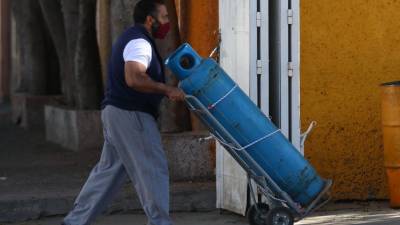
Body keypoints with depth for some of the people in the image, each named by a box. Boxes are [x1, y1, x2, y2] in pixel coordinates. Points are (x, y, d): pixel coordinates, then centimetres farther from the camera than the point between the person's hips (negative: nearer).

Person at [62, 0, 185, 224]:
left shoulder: (132, 38, 19)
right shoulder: (139, 42, -16)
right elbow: (134, 78, -30)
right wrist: (167, 90, -24)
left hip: (117, 113, 11)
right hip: (130, 115, -11)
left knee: (109, 170, 13)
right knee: (153, 169, -6)